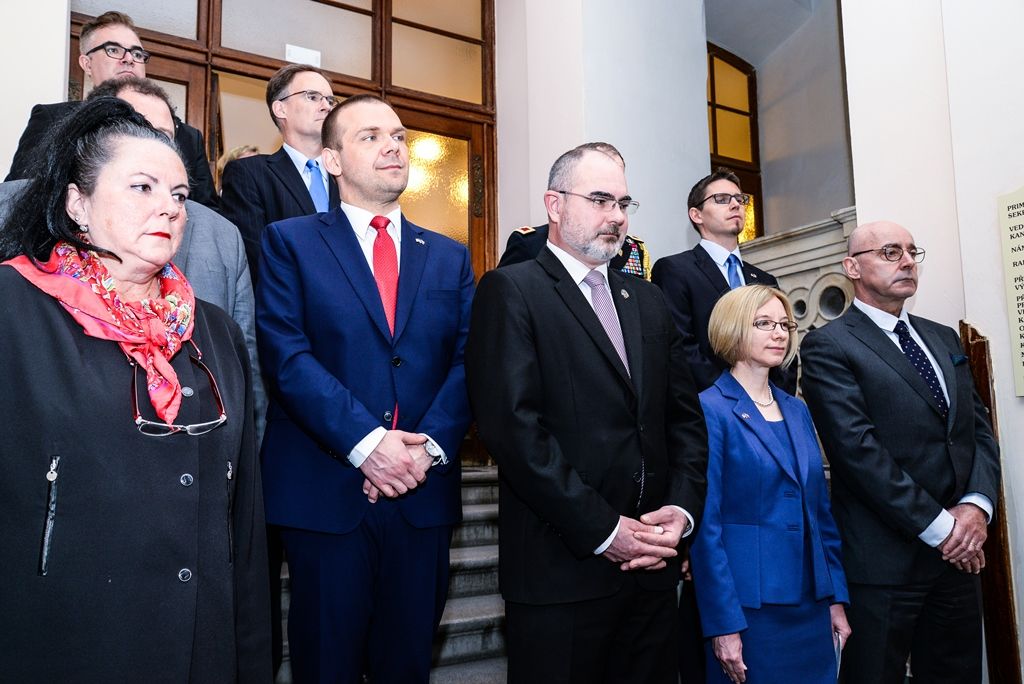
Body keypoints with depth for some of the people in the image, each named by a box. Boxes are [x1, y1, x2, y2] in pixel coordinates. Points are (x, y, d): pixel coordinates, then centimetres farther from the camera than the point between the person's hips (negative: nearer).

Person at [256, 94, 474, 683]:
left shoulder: (450, 257, 12)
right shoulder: (291, 242, 3)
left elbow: (468, 362, 3)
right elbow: (286, 355, -9)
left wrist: (430, 446, -12)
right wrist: (366, 440, -18)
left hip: (426, 491, 3)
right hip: (327, 492, -2)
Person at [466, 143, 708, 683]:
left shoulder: (647, 300, 15)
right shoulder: (511, 290, -5)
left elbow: (685, 417, 13)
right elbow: (513, 426, -16)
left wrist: (681, 509, -3)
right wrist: (603, 531, -16)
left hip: (652, 566, 6)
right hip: (562, 570, -6)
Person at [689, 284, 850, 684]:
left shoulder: (797, 411, 11)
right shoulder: (709, 409, -11)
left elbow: (821, 510, 13)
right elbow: (706, 525, -14)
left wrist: (837, 598, 9)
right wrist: (723, 624, -16)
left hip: (812, 606, 7)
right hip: (750, 607, -6)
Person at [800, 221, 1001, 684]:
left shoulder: (945, 340, 15)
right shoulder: (828, 346, -8)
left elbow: (980, 428, 9)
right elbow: (858, 450, -16)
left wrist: (976, 506, -7)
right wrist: (938, 526, -15)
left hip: (958, 552, 7)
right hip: (884, 558, -6)